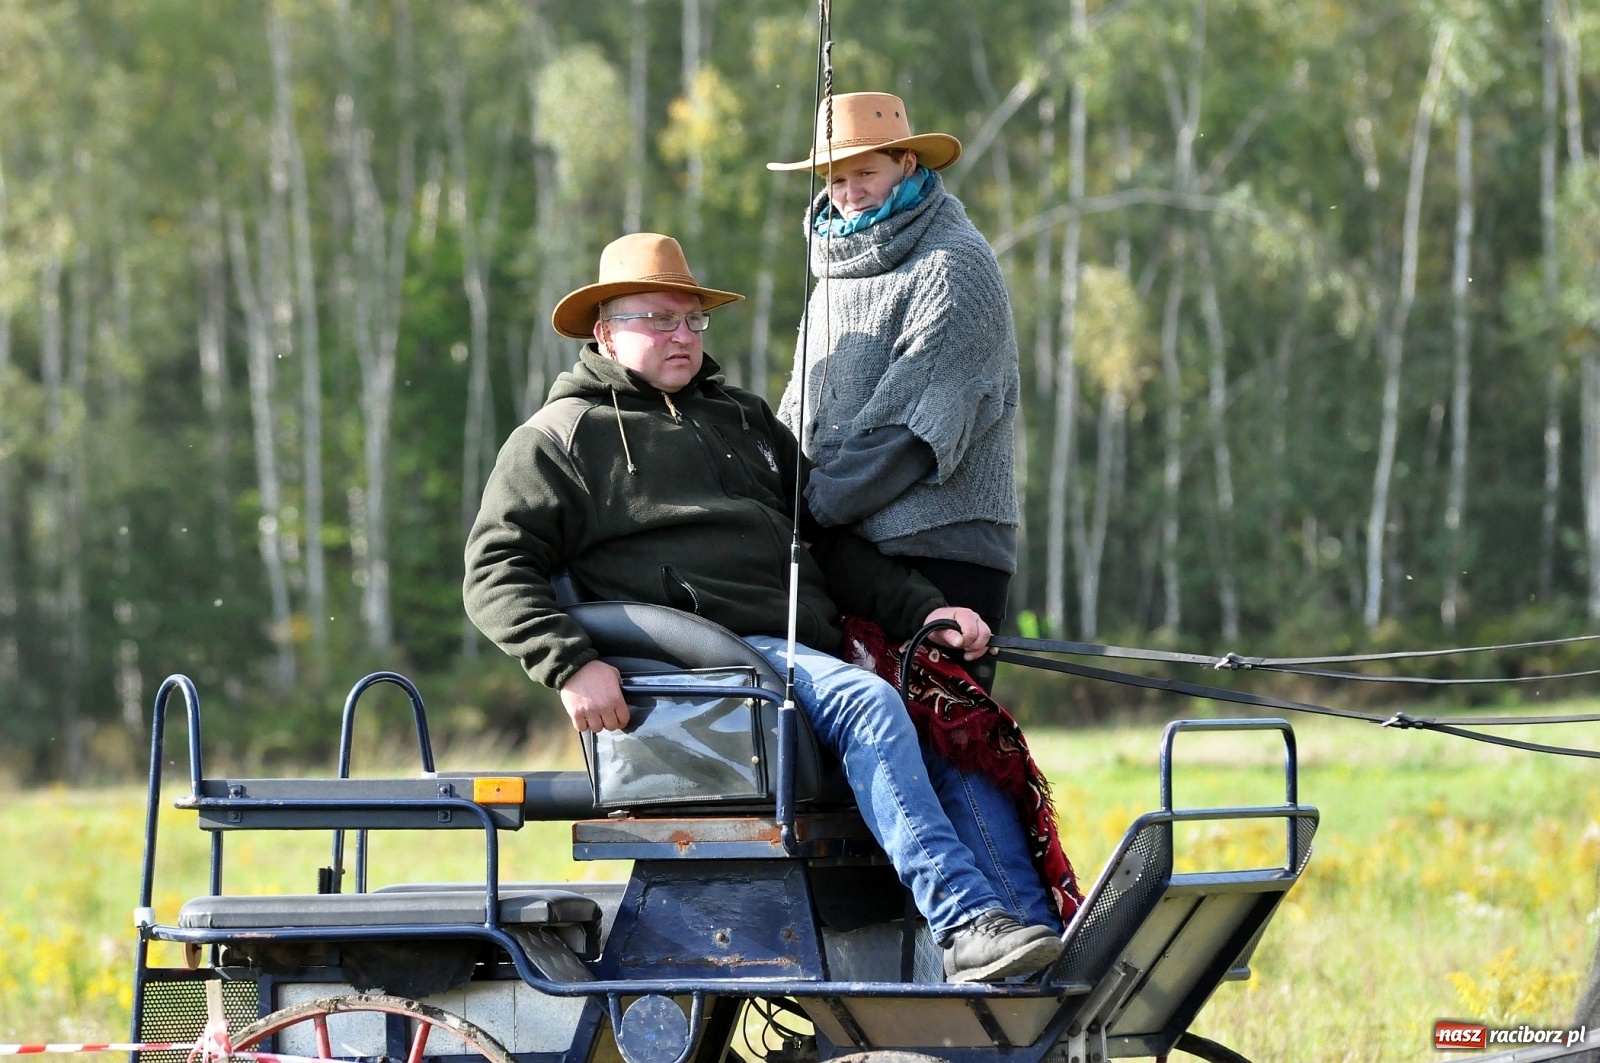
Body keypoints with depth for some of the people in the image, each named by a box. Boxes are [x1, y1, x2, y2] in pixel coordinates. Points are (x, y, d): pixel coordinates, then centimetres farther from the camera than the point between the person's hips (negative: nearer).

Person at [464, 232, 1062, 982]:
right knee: (867, 705, -32)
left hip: (803, 650, 7)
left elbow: (832, 542, 28)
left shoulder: (744, 421, 30)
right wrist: (571, 664, -16)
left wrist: (924, 610, 11)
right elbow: (495, 573, 1)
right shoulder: (562, 438, 11)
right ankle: (966, 926, -39)